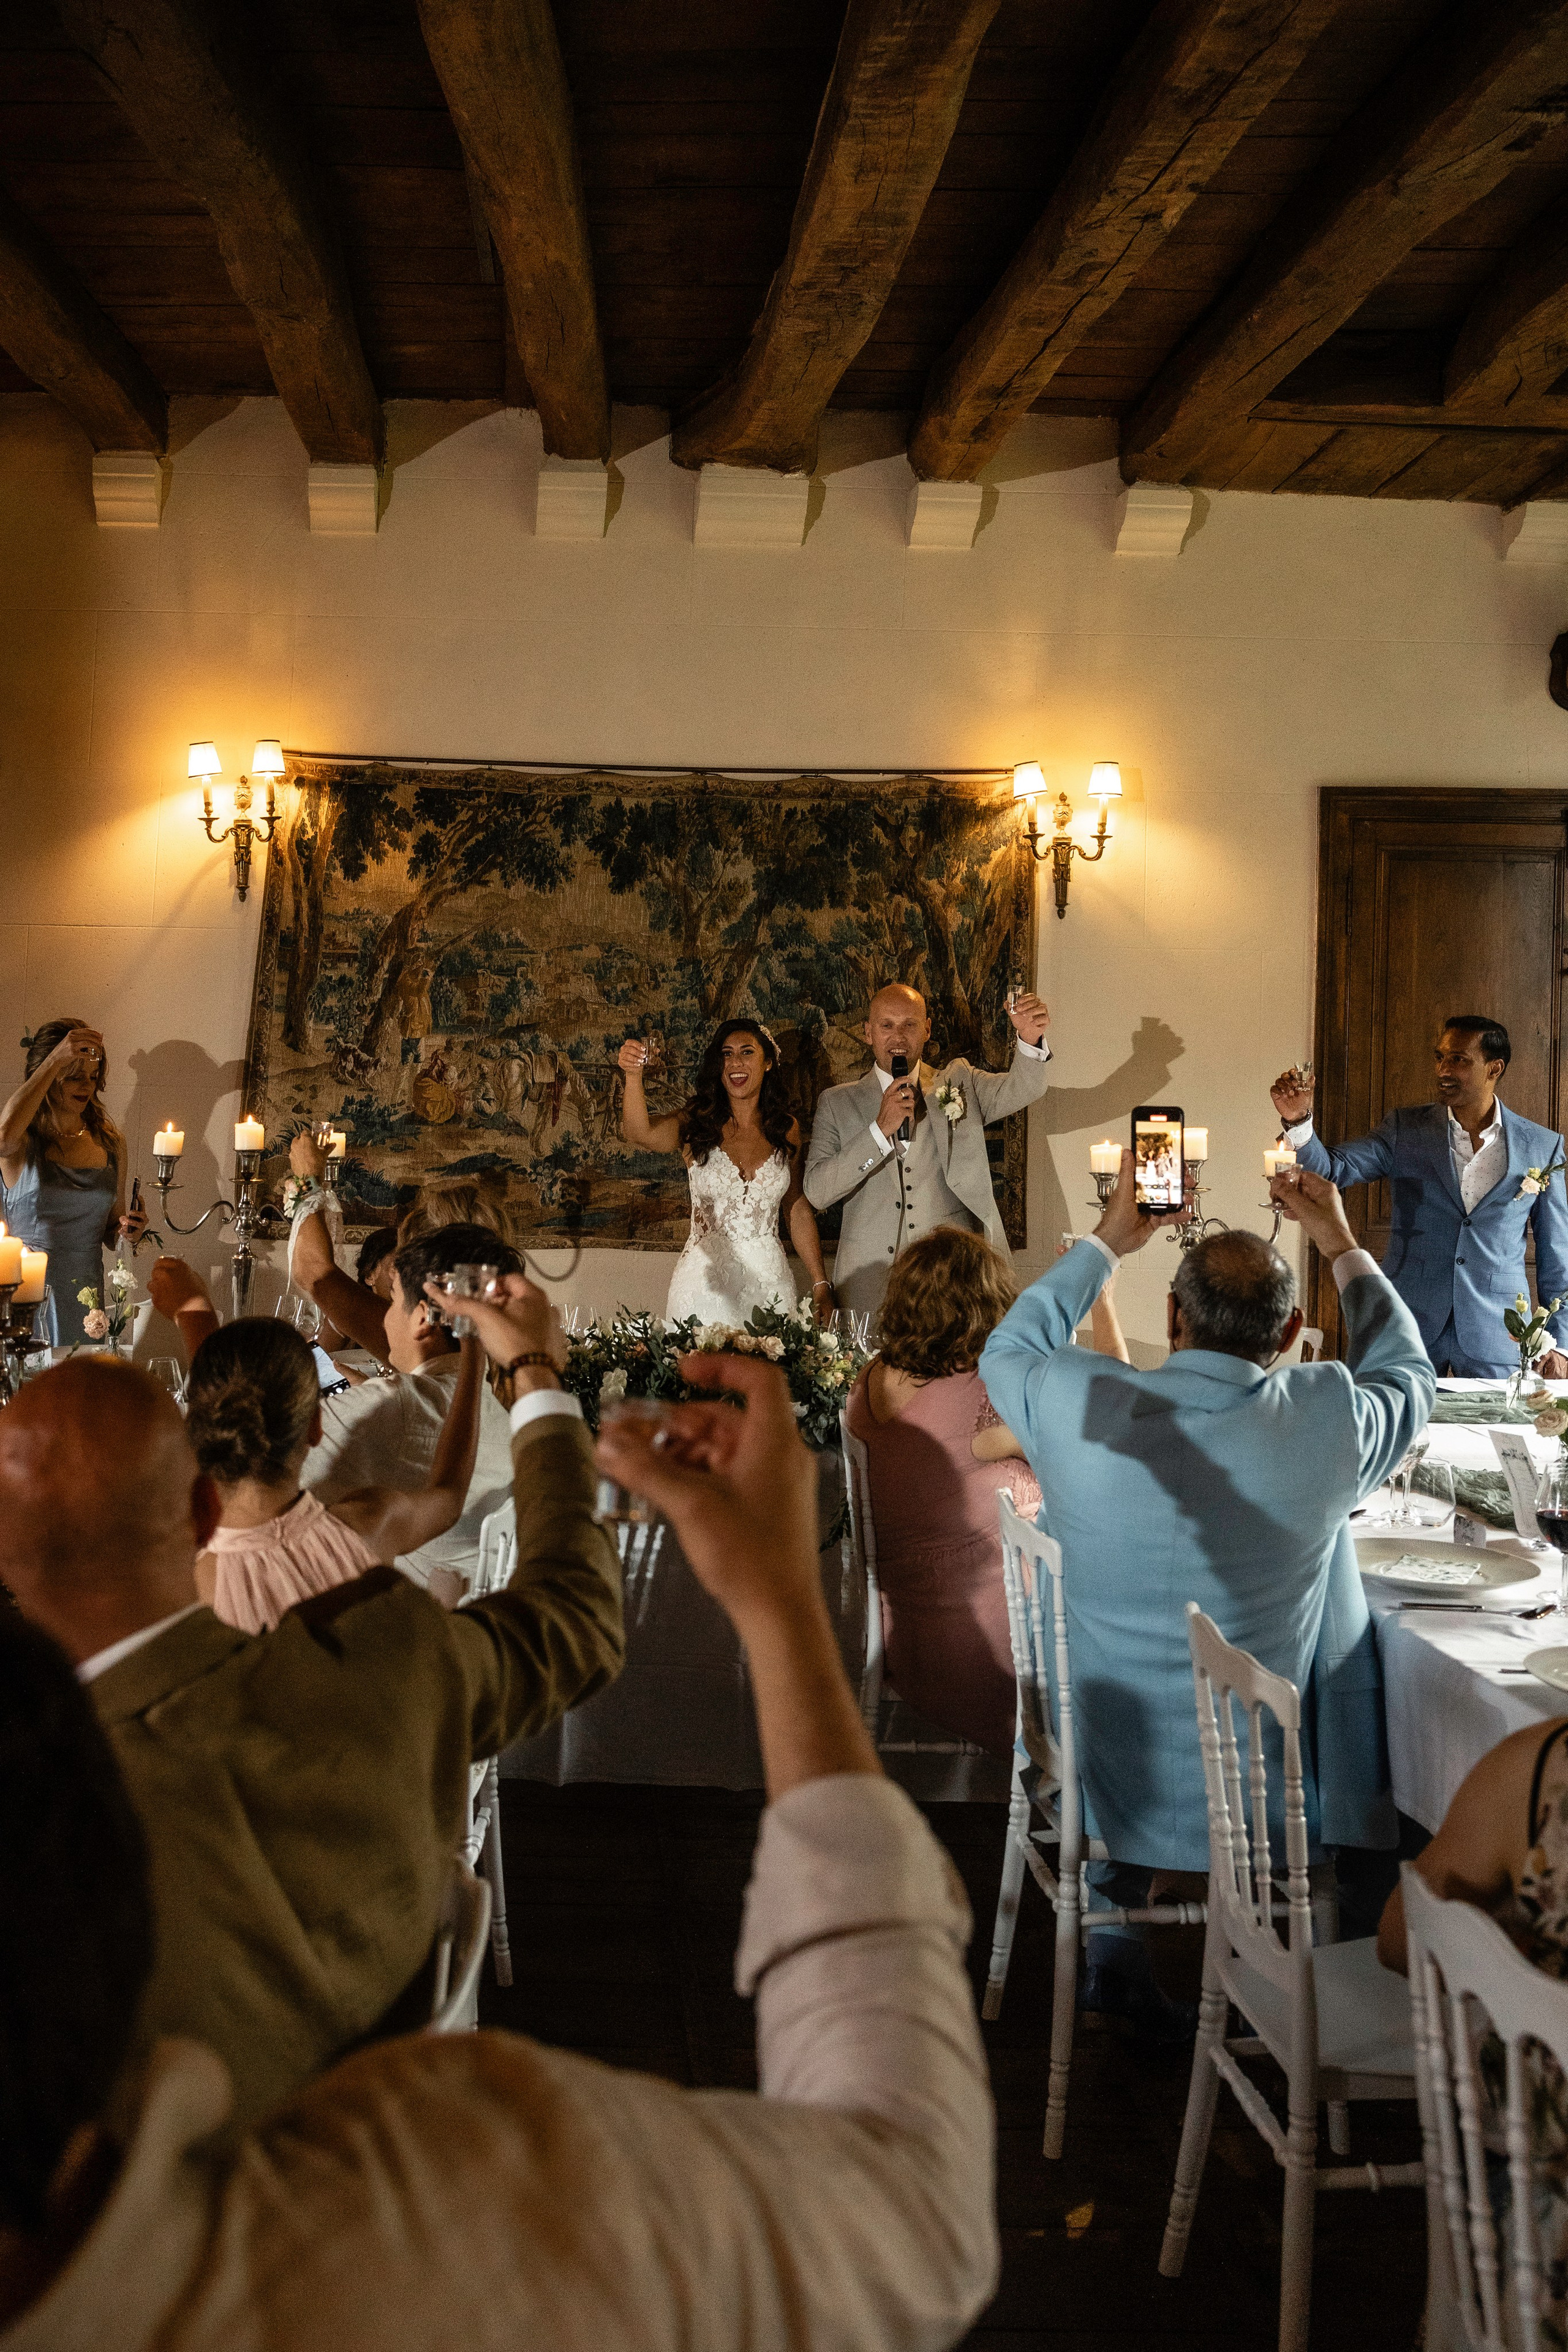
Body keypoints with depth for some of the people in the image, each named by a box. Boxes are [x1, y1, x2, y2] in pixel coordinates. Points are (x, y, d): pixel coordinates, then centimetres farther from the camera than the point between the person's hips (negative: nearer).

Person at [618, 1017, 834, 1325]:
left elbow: (798, 1210, 11)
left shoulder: (786, 1128, 6)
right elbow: (640, 1134, -22)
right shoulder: (696, 1124, -2)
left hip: (768, 1280, 2)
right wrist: (633, 1075, -39)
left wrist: (821, 1286, 8)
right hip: (704, 1281, -2)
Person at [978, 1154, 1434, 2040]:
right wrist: (1340, 1244, 16)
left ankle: (1116, 1948, 37)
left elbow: (1007, 1350, 9)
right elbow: (1410, 1371, 7)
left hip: (1103, 1778, 2)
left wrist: (1107, 1243, 16)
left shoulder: (1077, 1404, -17)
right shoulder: (1327, 1421, -19)